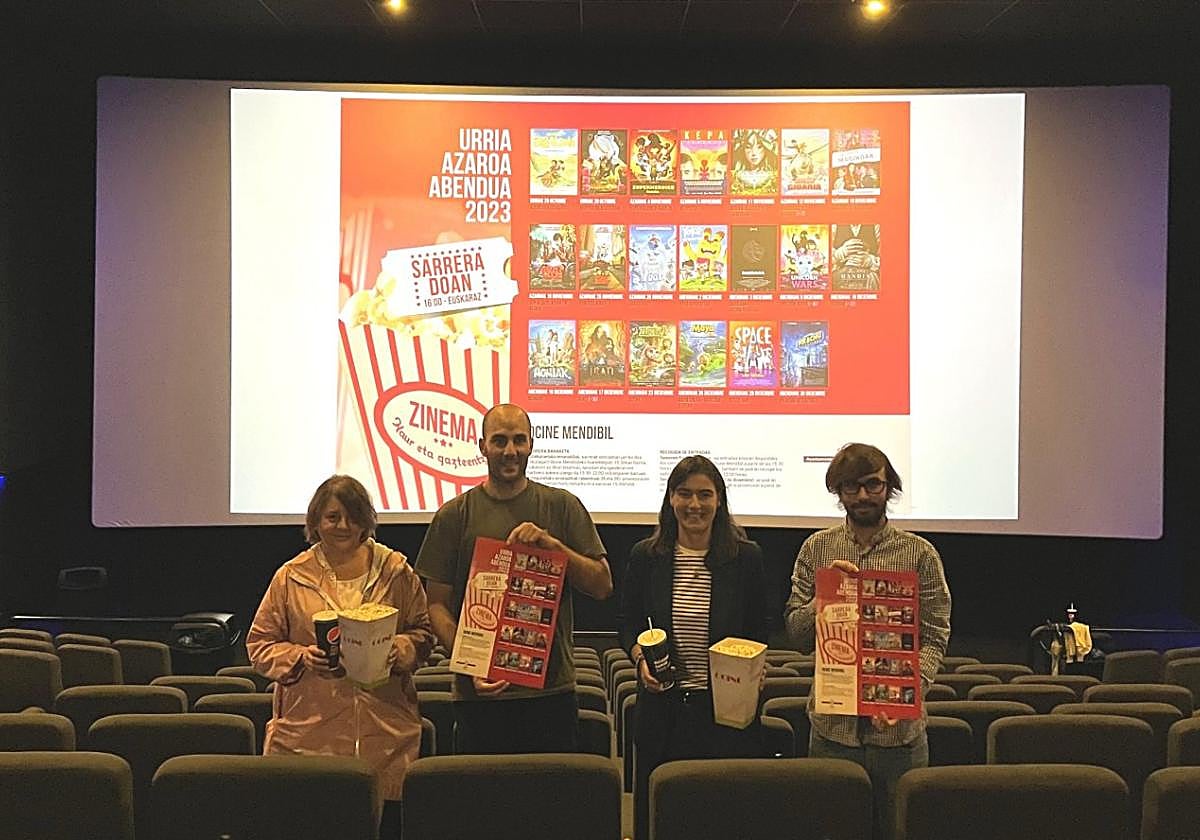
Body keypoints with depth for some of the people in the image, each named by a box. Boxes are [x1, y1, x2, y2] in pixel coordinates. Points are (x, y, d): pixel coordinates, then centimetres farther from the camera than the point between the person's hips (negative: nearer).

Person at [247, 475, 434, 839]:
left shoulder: (396, 571, 8)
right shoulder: (291, 577, 7)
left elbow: (423, 633, 13)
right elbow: (260, 645, 9)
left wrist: (399, 650, -9)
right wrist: (301, 657, -9)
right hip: (309, 734, 0)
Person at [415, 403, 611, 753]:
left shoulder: (563, 507, 6)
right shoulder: (454, 516, 4)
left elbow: (603, 586, 3)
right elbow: (437, 604, 1)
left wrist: (553, 544, -12)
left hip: (551, 689, 1)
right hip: (481, 693, 0)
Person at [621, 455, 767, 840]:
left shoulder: (746, 557, 0)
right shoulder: (645, 556, 2)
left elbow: (759, 631, 8)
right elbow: (629, 624, 11)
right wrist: (641, 658, -7)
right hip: (663, 705, 1)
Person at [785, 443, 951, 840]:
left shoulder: (920, 554, 1)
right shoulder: (816, 549, 5)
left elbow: (935, 637, -3)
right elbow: (796, 634, 5)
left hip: (899, 729, -1)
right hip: (832, 723, 1)